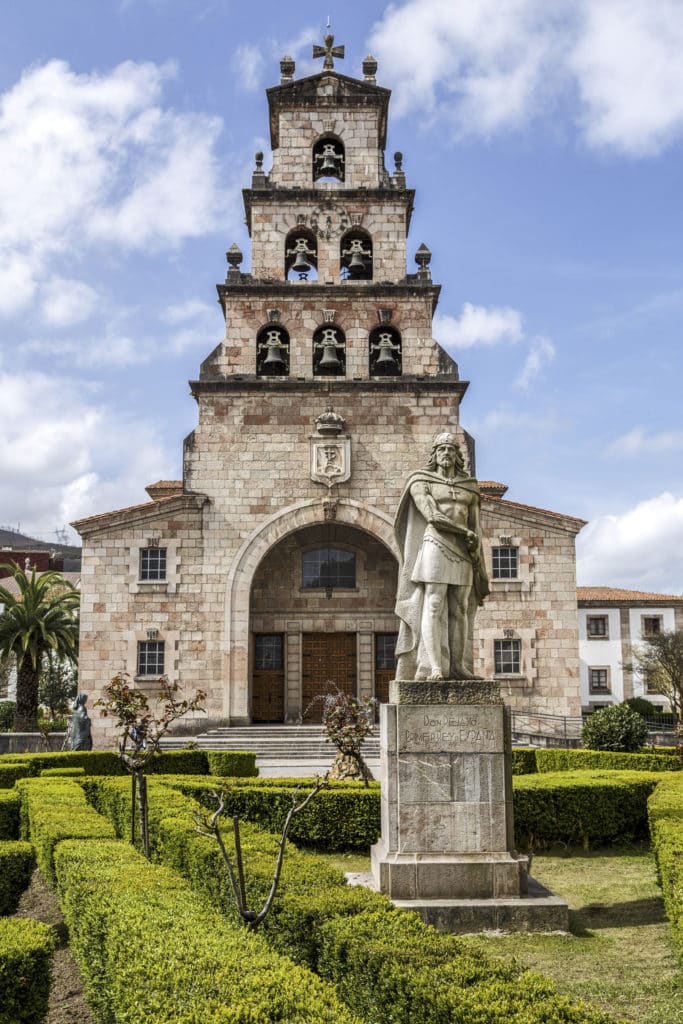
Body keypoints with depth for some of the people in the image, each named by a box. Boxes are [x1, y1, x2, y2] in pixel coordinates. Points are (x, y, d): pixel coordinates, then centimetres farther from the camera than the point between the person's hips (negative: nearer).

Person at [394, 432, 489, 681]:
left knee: (459, 610, 0)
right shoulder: (421, 483, 2)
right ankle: (434, 667, -17)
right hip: (435, 547, -4)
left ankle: (458, 668, -1)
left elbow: (475, 527, 13)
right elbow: (433, 516, -10)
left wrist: (476, 551, -2)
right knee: (433, 607, -12)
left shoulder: (469, 487, 16)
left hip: (462, 553, 5)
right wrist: (465, 532, -9)